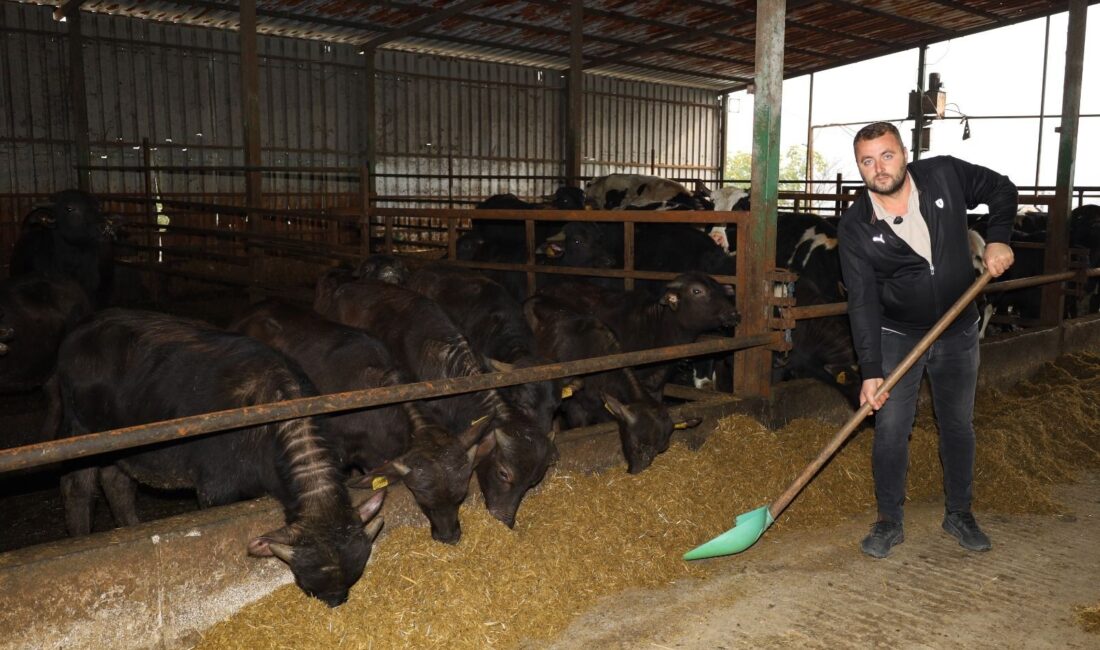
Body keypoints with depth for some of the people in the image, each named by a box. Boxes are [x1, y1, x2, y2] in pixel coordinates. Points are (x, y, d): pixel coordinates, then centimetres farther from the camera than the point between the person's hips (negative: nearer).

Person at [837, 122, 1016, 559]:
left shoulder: (945, 175, -12)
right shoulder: (856, 227, -17)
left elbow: (1001, 189, 8)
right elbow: (862, 302, -18)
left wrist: (997, 239, -9)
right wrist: (870, 371, -23)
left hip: (958, 331, 2)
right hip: (897, 335, -2)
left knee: (958, 425, 12)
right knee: (891, 430, -2)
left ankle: (959, 514, 30)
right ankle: (889, 522, 15)